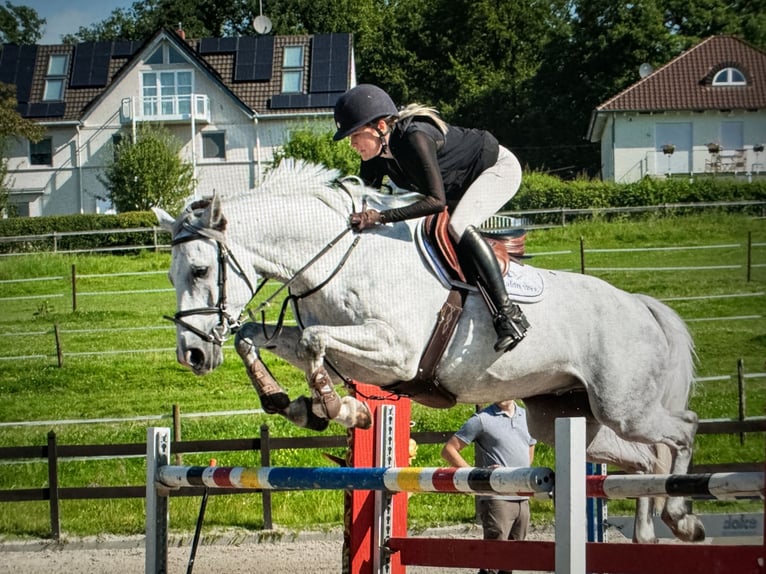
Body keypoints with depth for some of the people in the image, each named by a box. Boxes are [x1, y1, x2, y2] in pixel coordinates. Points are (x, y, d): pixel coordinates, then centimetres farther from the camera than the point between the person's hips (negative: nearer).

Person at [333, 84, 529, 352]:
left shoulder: (415, 138, -38)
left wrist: (382, 217, -46)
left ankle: (508, 314, -32)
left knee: (458, 226, -30)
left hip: (499, 168, -9)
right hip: (460, 184, 9)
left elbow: (437, 200, -42)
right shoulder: (376, 156, -12)